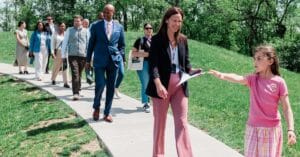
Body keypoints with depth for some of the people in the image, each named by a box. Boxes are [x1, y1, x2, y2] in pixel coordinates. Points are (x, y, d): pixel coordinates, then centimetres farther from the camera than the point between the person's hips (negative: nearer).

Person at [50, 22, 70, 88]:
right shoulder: (55, 34, 4)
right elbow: (52, 43, 3)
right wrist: (53, 52, -6)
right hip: (58, 52, -1)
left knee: (65, 67, -6)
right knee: (56, 67, 10)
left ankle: (65, 82, -7)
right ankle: (53, 79, 33)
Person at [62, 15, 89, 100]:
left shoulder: (86, 31, 7)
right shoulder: (69, 30, 7)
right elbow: (65, 43, 9)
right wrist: (63, 55, 6)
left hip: (83, 55, 1)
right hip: (72, 55, -1)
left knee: (79, 74, 11)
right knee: (75, 74, -11)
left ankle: (77, 90, 29)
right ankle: (75, 93, -13)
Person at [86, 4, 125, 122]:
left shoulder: (119, 27, 7)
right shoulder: (96, 26, 3)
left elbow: (122, 45, 14)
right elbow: (91, 44, 7)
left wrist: (121, 58, 5)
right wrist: (88, 60, 6)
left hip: (114, 61, 2)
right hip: (99, 60, -2)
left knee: (111, 87, 4)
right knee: (100, 85, -10)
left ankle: (107, 113, 16)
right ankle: (96, 107, 17)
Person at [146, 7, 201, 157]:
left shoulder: (183, 40, 9)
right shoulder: (157, 39, -4)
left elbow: (186, 63, 14)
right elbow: (152, 64, -12)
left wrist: (192, 71, -8)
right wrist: (158, 84, -27)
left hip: (179, 85, 3)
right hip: (162, 85, -3)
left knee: (182, 121, 1)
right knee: (160, 121, 9)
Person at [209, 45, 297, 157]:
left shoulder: (279, 82, -10)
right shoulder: (253, 79, -3)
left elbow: (286, 108, -8)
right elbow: (238, 78, -25)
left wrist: (290, 129, -18)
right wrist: (222, 75, -45)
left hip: (271, 129, -3)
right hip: (252, 128, 3)